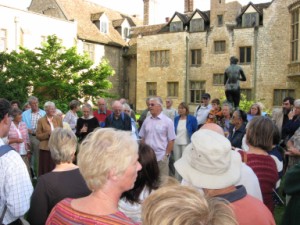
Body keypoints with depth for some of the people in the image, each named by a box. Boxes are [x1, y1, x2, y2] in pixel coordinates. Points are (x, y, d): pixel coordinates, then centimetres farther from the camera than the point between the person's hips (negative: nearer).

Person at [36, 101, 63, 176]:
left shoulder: (58, 119, 9)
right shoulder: (41, 121, 0)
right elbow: (38, 136, 0)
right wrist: (48, 134, -14)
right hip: (46, 148, -2)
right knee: (46, 169, 0)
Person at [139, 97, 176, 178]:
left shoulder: (167, 121, -5)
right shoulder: (147, 120, 7)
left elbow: (171, 140, -6)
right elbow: (143, 138, 11)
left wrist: (166, 154, -9)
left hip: (161, 156, -4)